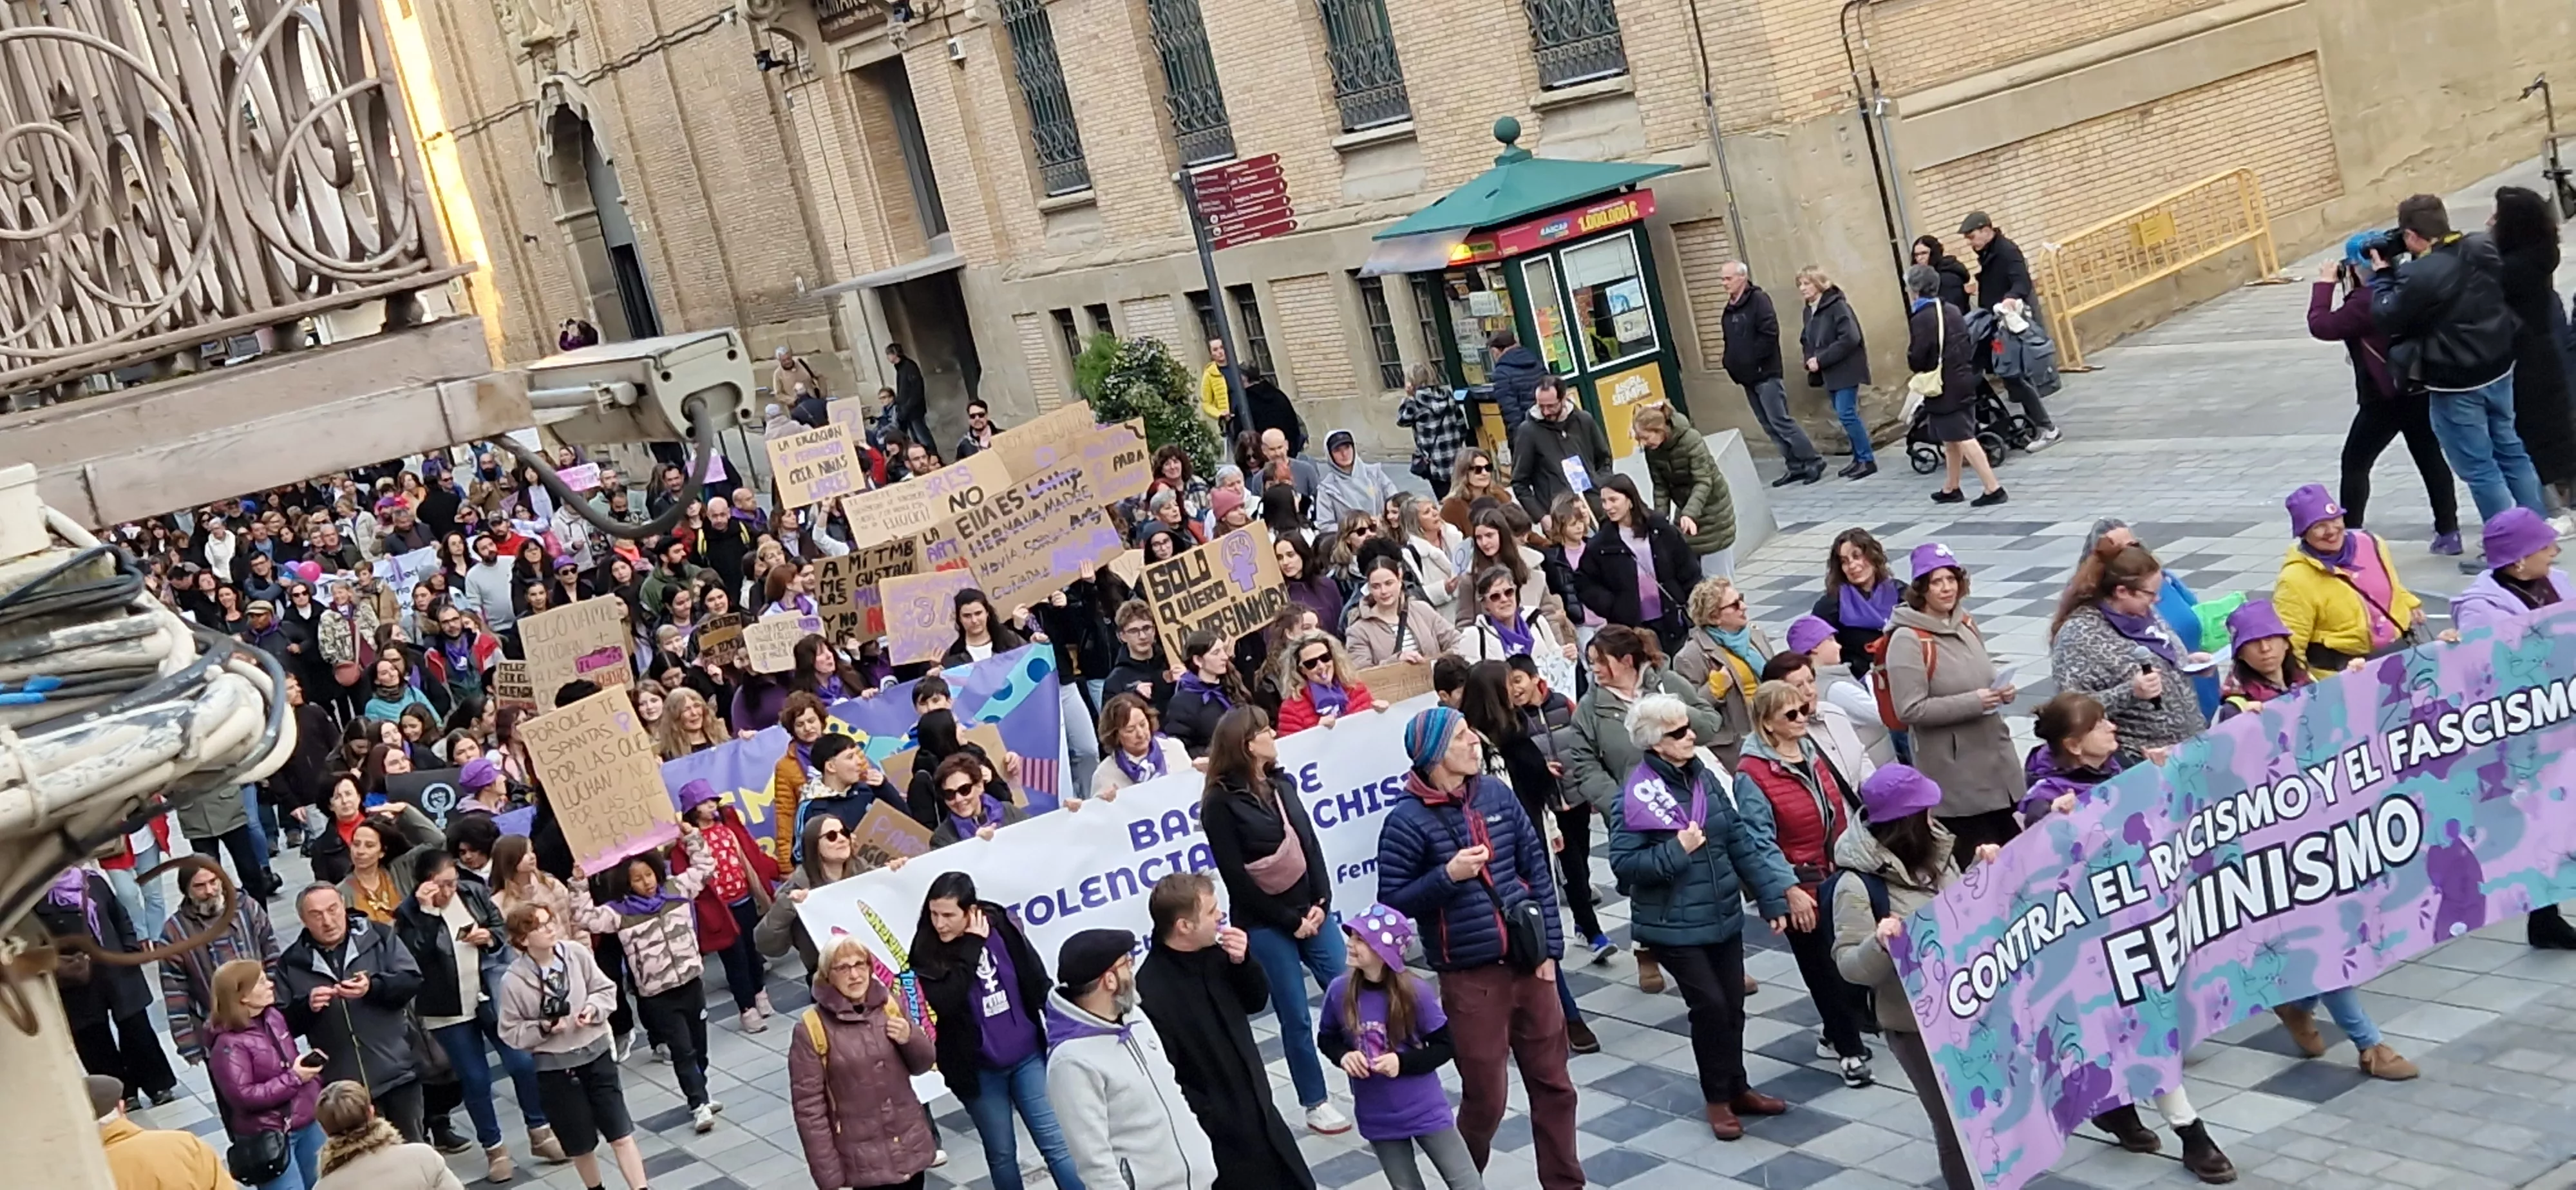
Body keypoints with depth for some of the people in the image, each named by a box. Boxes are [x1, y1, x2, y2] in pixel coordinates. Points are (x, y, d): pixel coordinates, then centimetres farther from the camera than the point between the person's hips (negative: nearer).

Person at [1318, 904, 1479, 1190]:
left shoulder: (1415, 993, -18)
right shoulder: (1339, 991, -10)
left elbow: (1445, 1047, -10)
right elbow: (1326, 1038, 7)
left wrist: (1403, 1062, -24)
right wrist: (1343, 1056, -14)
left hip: (1425, 1110, -3)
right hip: (1378, 1119, 3)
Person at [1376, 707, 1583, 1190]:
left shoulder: (1497, 794, 2)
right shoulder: (1407, 820, -11)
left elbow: (1537, 868, 7)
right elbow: (1392, 903, -10)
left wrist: (1550, 947, 3)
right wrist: (1447, 876, -22)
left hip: (1528, 963, 4)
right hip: (1470, 977, -4)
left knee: (1553, 1083, 12)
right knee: (1485, 1097, 7)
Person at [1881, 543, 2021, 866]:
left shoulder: (1966, 623, 9)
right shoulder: (1908, 641, -15)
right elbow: (1910, 710, -20)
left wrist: (2000, 692, 2)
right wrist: (1973, 703, -22)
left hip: (1997, 762, 7)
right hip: (1955, 776, -7)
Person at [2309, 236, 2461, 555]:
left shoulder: (2366, 301, -20)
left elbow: (2321, 326, -19)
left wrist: (2324, 285, -9)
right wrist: (2350, 287, 8)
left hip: (2385, 398, -8)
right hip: (2421, 391, 8)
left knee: (2355, 463, 5)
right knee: (2431, 459, 12)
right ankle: (2448, 531, 15)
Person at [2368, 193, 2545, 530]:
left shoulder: (2418, 277, -27)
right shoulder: (2484, 249, -2)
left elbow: (2388, 319, -14)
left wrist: (2382, 276, 0)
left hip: (2455, 385, -8)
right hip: (2499, 369, 8)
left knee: (2479, 469, 3)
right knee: (2511, 451, 21)